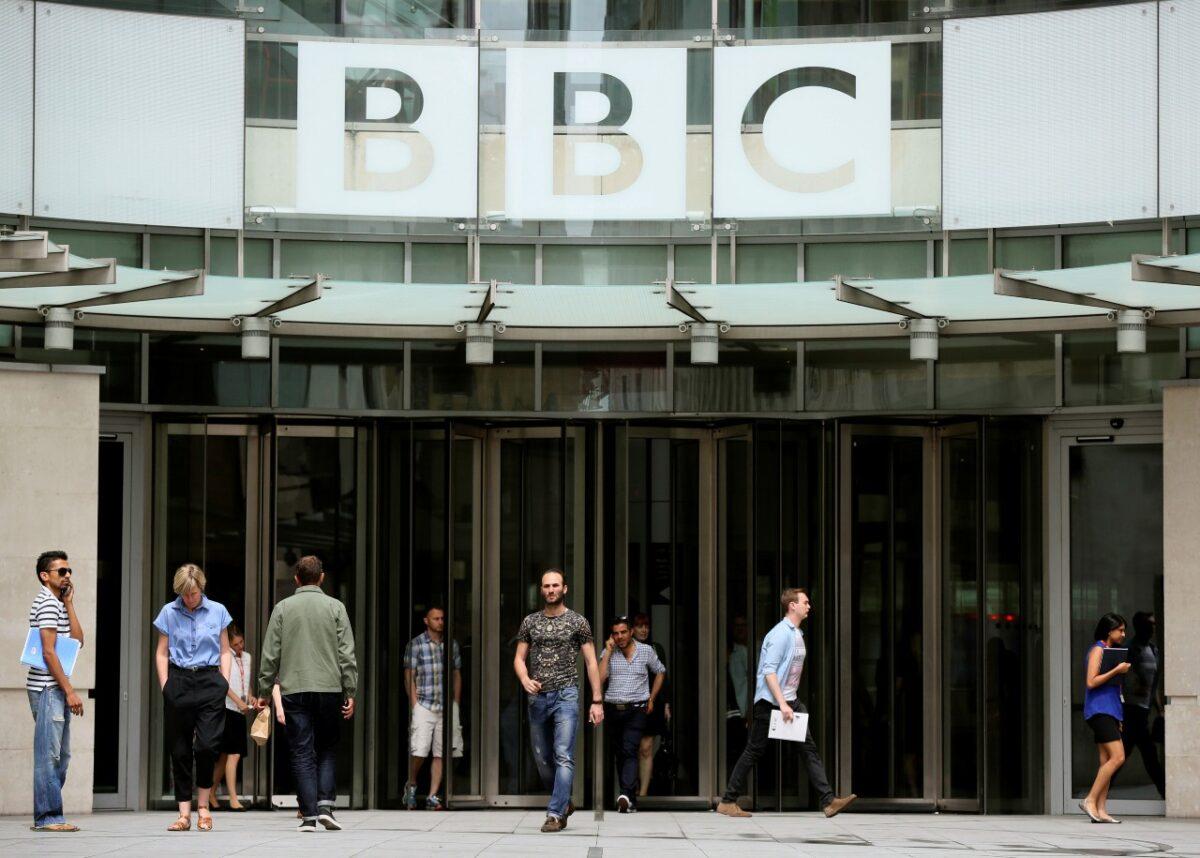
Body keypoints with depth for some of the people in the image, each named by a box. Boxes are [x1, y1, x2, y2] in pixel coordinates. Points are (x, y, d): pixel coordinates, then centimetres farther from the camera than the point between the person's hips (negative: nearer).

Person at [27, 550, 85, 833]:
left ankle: (48, 815, 15)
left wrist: (69, 603, 6)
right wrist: (69, 691, -17)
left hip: (57, 689, 10)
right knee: (49, 754, -8)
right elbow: (49, 653, -16)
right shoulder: (47, 602, -10)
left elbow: (77, 640, 9)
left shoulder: (58, 602, 21)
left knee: (60, 755, 11)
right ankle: (48, 817, -7)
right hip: (47, 687, -10)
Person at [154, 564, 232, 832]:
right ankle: (184, 813, 5)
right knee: (180, 749, 1)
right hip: (179, 681, 1)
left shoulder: (217, 612, 6)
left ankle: (203, 805, 5)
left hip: (209, 680, -1)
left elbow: (224, 651, 12)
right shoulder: (169, 613, 5)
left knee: (207, 745, -12)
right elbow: (162, 653, 10)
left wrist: (225, 684, 3)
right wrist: (165, 686, 2)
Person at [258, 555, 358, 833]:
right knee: (328, 749, 12)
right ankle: (325, 804, -3)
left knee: (302, 753, 1)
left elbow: (270, 654, 2)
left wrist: (264, 690, 9)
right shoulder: (335, 607, 3)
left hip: (294, 690, 0)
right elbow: (347, 654, 0)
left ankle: (308, 815, -3)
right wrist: (350, 693, 3)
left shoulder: (283, 608, 4)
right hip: (329, 688, 0)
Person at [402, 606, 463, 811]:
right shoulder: (416, 644, 2)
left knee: (441, 753, 0)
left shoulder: (451, 645, 12)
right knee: (419, 750, -12)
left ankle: (433, 796, 4)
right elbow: (409, 676, 0)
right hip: (423, 706, -3)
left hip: (446, 707, 3)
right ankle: (411, 785, 13)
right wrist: (414, 704, -7)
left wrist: (456, 704, 10)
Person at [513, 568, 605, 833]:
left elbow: (591, 662, 3)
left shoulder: (577, 622, 2)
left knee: (563, 757, -14)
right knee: (542, 759, 10)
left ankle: (555, 814, -18)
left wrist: (597, 701, -2)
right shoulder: (530, 622, 10)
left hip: (566, 694, -4)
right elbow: (519, 659, 11)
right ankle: (564, 803, 29)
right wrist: (525, 680, -11)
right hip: (537, 697, 4)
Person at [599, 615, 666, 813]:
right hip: (613, 709, 3)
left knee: (630, 750, -17)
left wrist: (651, 699, 11)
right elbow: (600, 679, -9)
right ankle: (631, 799, 17)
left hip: (636, 709, -3)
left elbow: (660, 672, 18)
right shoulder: (608, 653, 4)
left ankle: (625, 795, -31)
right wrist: (608, 651, -9)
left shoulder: (646, 651, 3)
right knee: (620, 753, 8)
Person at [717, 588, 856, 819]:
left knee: (809, 748, -1)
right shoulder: (780, 634, -15)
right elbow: (769, 671, -21)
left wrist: (788, 702, 20)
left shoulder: (797, 634, 15)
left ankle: (827, 801, -6)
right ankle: (727, 802, 6)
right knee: (754, 751, -2)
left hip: (790, 701, 9)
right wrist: (782, 704, -26)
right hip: (770, 702, -9)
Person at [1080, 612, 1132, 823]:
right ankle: (1090, 800, -15)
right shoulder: (1097, 650, -7)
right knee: (1118, 757, -17)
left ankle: (1100, 810, -1)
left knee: (1106, 761, 3)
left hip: (1109, 712, 10)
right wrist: (1117, 670, -16)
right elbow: (1091, 682, -17)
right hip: (1099, 710, -10)